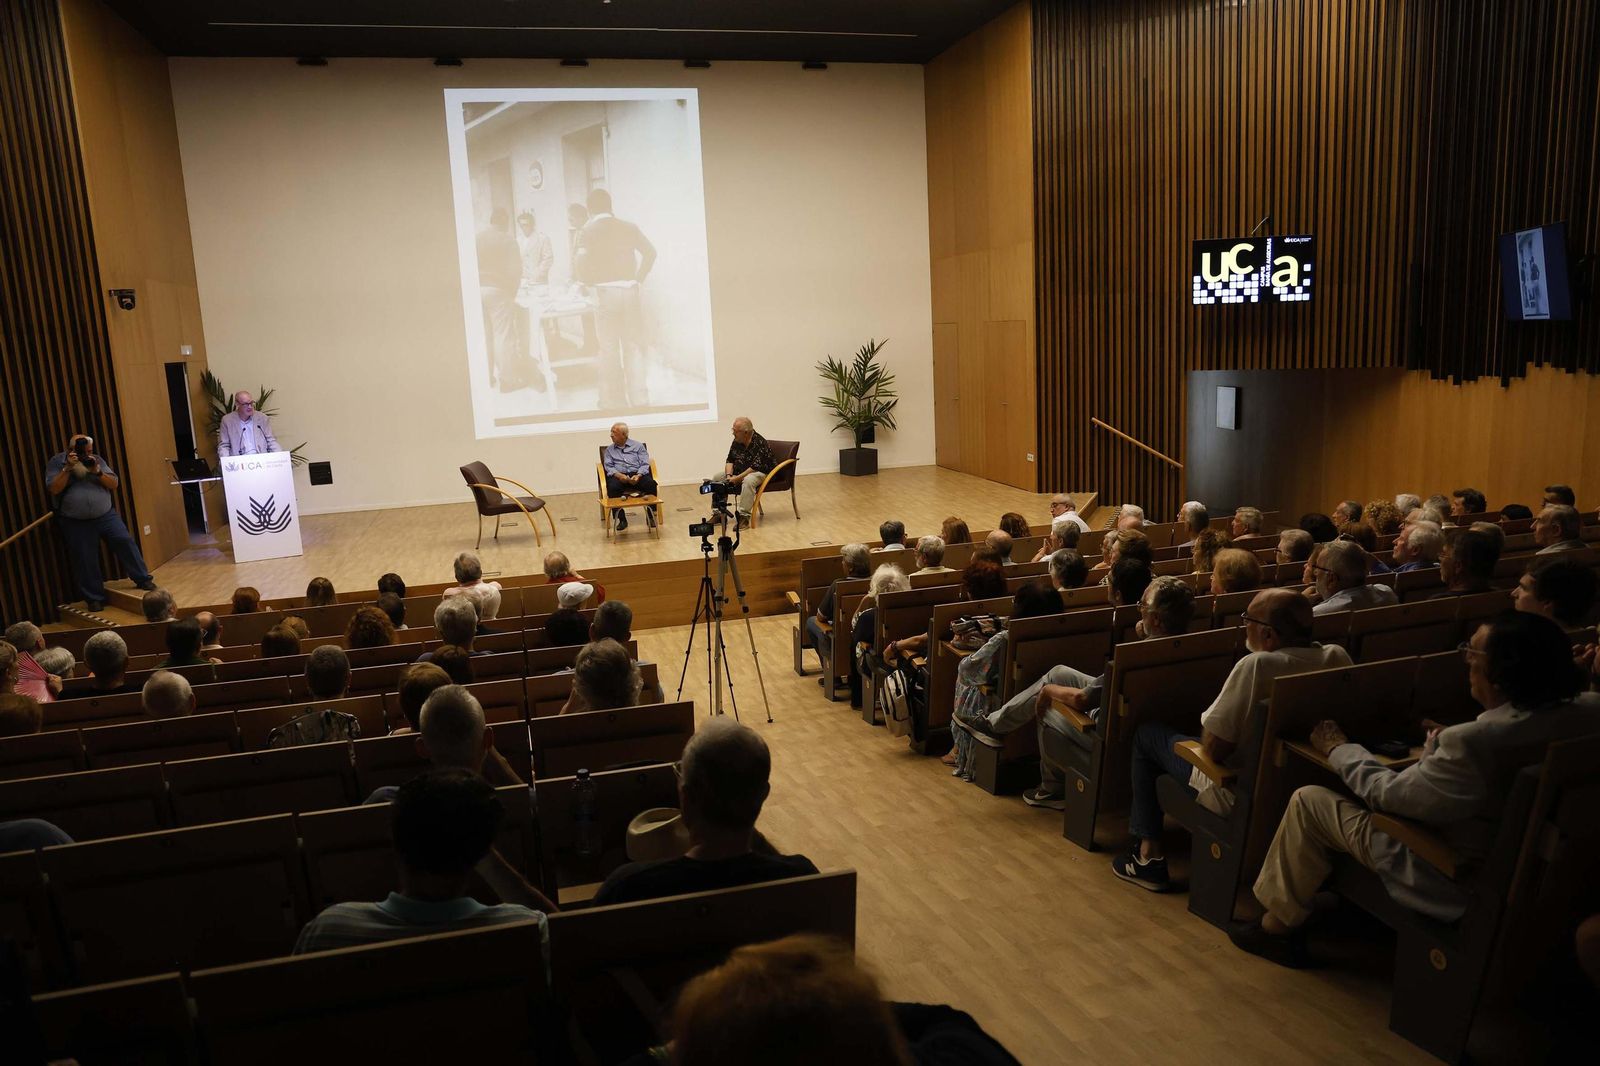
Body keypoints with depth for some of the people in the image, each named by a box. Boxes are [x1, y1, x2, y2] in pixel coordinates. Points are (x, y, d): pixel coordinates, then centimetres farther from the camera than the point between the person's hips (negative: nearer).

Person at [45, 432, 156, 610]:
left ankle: (143, 580, 4)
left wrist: (97, 472, -17)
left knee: (124, 541, -8)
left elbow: (114, 484, -1)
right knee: (85, 561, 2)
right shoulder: (56, 462, -2)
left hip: (105, 515, 2)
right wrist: (68, 468, -20)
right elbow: (54, 489, -15)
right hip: (75, 523, -2)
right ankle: (94, 598, 12)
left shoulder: (96, 460, 4)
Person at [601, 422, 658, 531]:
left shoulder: (638, 446, 13)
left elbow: (645, 464, 3)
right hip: (618, 476, 1)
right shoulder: (609, 449, 19)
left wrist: (638, 476, -17)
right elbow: (608, 467, 6)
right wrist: (619, 475, -15)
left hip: (637, 474, -1)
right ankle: (621, 519, -25)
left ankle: (650, 515, -20)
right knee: (612, 487, -35)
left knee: (650, 484, -33)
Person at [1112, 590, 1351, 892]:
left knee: (1146, 734, 13)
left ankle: (1150, 854, 16)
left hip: (1242, 795, -7)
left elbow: (1213, 748, -25)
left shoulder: (1257, 666, -30)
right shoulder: (1338, 658, -9)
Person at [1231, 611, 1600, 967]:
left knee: (1308, 801, 3)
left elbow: (1388, 793, -20)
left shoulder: (1474, 742, -35)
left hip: (1457, 885, -8)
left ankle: (1279, 926, 19)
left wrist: (1340, 750, -2)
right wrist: (1441, 746, 5)